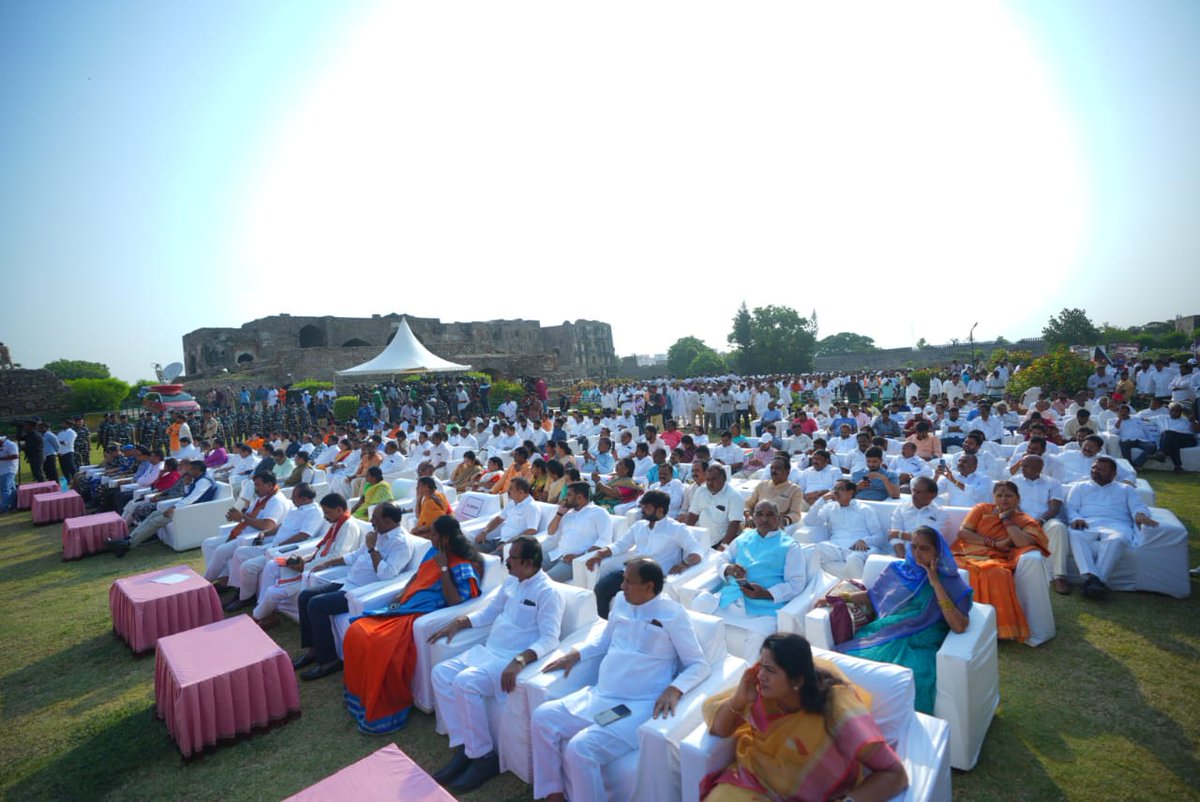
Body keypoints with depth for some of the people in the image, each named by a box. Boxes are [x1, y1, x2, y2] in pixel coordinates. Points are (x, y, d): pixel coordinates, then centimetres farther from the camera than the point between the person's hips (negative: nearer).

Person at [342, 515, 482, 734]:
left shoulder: (463, 567, -12)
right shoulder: (434, 551, 13)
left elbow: (454, 603, -21)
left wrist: (443, 568, -20)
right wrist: (402, 594, 9)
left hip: (424, 616, -9)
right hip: (404, 608, 9)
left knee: (380, 644, -29)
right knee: (356, 632, -6)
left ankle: (384, 711, -8)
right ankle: (361, 696, 11)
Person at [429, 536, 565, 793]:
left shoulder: (548, 592, -15)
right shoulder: (511, 581, 11)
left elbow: (549, 639, -21)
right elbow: (489, 612, 23)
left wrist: (520, 660, -35)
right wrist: (458, 622, 10)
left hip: (512, 660, -9)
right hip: (487, 650, 9)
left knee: (465, 682, -26)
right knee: (440, 673, -6)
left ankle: (484, 757, -8)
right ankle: (463, 747, 1)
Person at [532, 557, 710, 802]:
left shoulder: (673, 614, -10)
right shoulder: (621, 602, 8)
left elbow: (700, 665, -7)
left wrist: (674, 689, -24)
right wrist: (575, 654, 11)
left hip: (639, 706, -7)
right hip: (599, 695, 7)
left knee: (580, 749, -25)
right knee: (543, 717, -6)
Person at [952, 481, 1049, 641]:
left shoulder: (1026, 521, 14)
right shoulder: (981, 509, 16)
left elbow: (1026, 543, -9)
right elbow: (962, 532, 4)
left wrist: (1007, 520, 1)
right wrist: (994, 543, -4)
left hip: (995, 561, -1)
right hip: (967, 555, 1)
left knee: (998, 574, -38)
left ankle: (998, 627, -23)